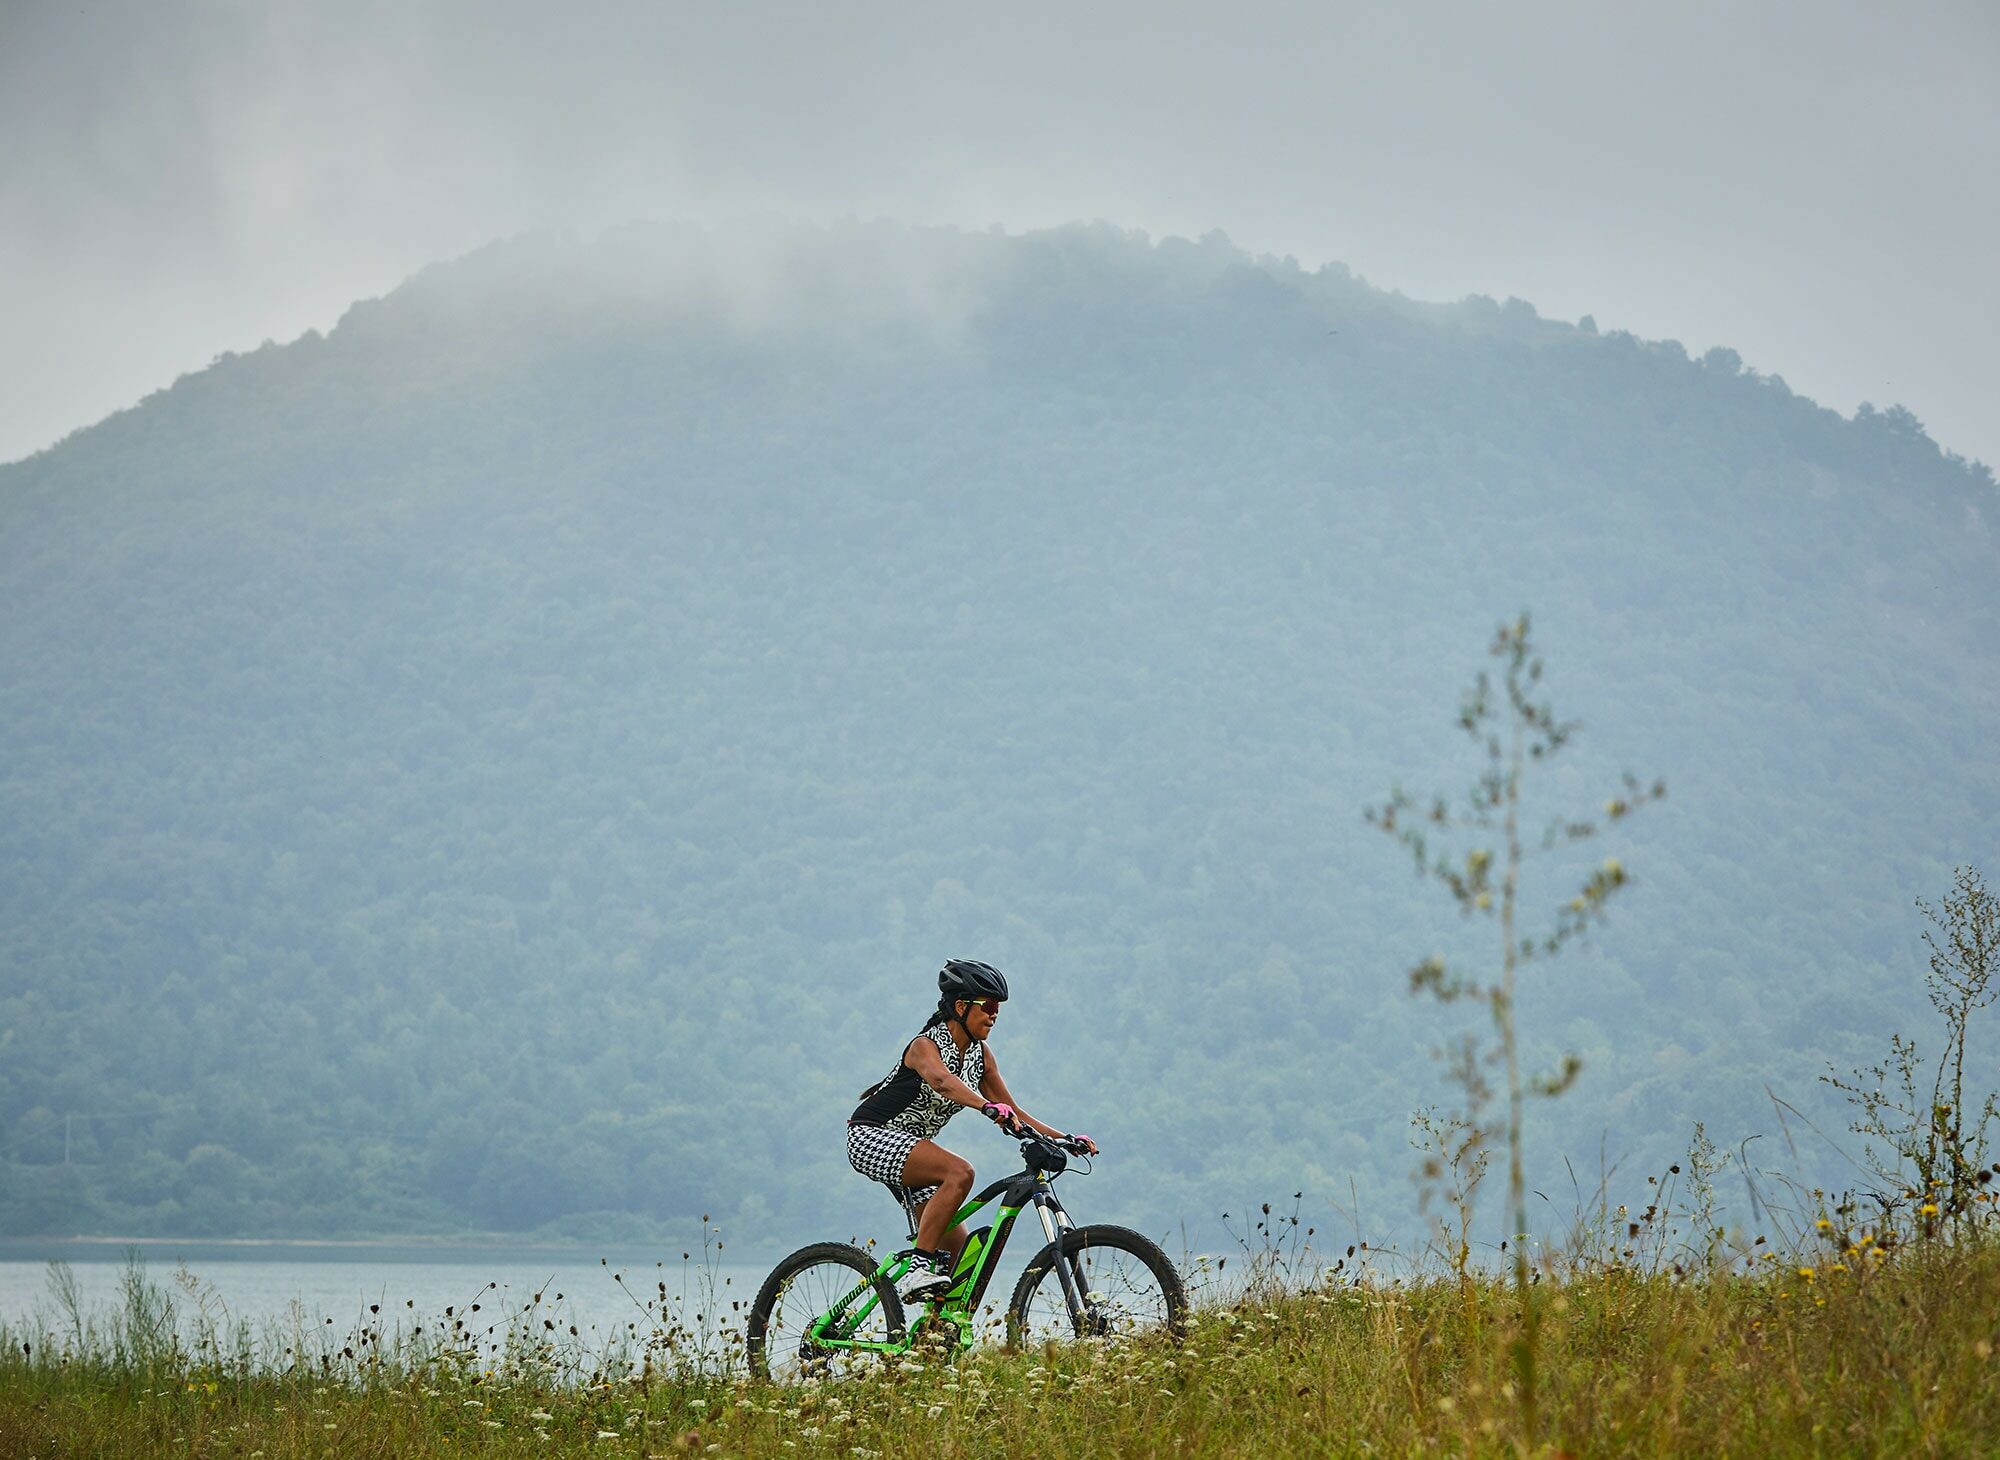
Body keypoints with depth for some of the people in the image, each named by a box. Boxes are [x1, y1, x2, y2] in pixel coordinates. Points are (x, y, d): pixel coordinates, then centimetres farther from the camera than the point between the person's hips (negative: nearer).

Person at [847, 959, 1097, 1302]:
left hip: (907, 1150, 8)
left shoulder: (980, 1055, 4)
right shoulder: (926, 1045, -20)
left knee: (955, 1247, -2)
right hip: (872, 1136, -8)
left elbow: (1014, 1112, 6)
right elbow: (941, 1081, -43)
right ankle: (919, 1271, -32)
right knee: (960, 1172, -32)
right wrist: (990, 1107, -59)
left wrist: (1065, 1139, -6)